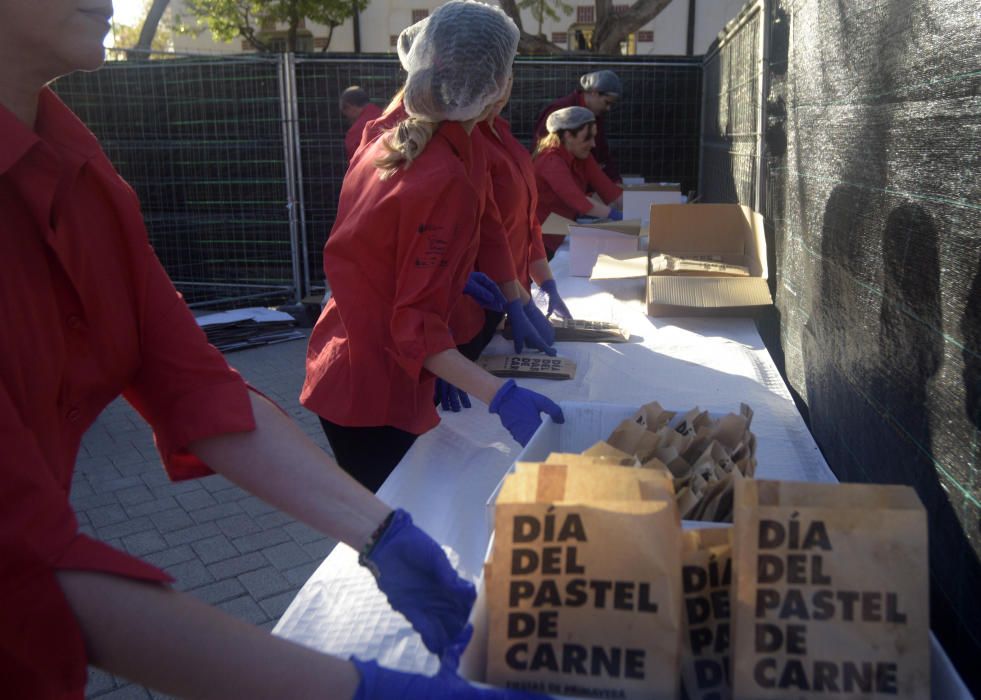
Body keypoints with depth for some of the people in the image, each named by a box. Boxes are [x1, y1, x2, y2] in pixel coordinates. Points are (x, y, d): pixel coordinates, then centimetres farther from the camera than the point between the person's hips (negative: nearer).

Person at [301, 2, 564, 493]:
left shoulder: (384, 145, 3)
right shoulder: (449, 180, -23)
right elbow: (416, 326, -24)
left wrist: (455, 278, 20)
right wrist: (499, 396, -32)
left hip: (341, 372, 9)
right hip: (377, 393, -9)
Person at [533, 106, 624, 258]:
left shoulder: (582, 156, 4)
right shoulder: (551, 160, -23)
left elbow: (607, 188, -3)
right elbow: (578, 200, -34)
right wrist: (618, 215, -38)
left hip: (563, 236, 8)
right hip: (542, 241, -8)